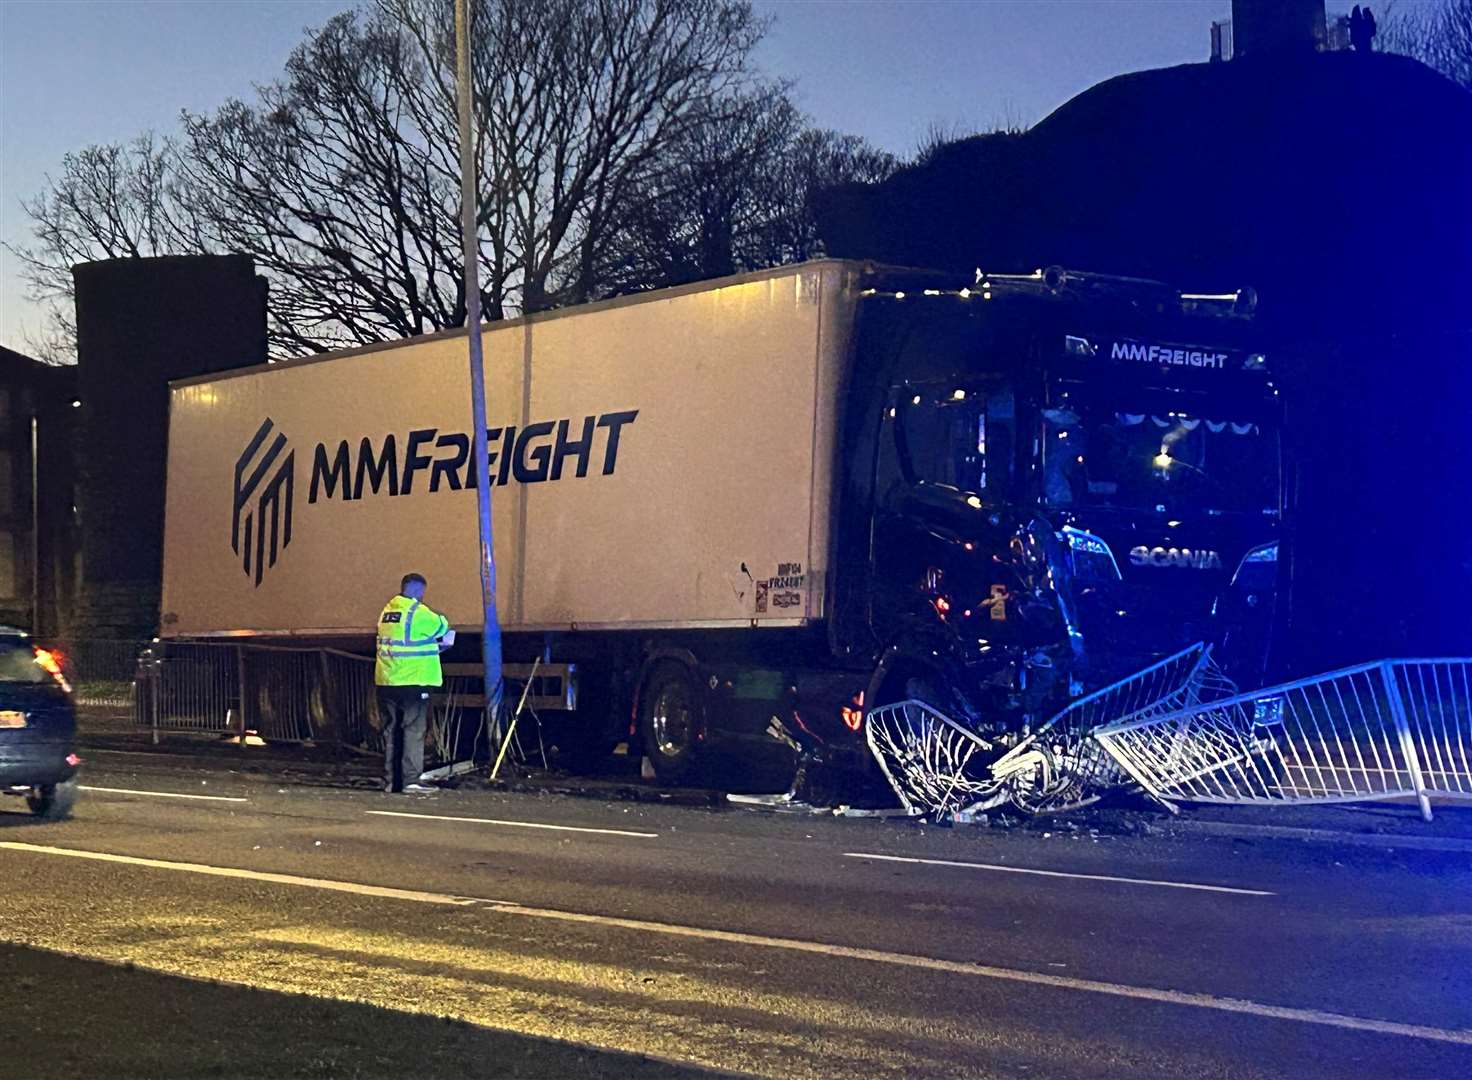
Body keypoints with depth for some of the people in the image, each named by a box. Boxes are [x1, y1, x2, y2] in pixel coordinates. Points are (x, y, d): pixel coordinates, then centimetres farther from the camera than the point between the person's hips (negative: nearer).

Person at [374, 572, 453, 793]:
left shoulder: (387, 611, 13)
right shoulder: (417, 611, -10)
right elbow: (442, 627, 2)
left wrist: (435, 646, 17)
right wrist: (441, 618, 25)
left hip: (386, 681, 7)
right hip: (412, 681, -7)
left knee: (391, 731, 9)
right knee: (413, 730, -4)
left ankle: (391, 781, 10)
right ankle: (411, 779, -9)